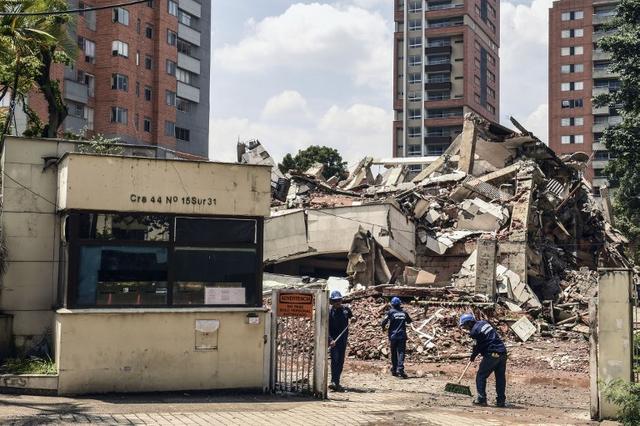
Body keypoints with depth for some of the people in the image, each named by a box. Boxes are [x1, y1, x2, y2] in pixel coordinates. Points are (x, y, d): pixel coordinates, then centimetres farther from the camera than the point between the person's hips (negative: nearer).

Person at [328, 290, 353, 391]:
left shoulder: (346, 309, 5)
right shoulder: (329, 312, -7)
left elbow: (352, 317, 25)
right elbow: (326, 328, -12)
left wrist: (353, 318, 3)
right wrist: (330, 340, -24)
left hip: (343, 339, 4)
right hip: (333, 339, -4)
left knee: (341, 361, 7)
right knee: (335, 359, -15)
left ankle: (337, 382, 14)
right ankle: (334, 381, -20)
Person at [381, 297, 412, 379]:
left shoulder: (390, 312, -4)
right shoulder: (404, 313, 6)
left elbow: (384, 322, -10)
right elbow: (409, 321, 22)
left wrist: (383, 327, 9)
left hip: (393, 336, -1)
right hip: (402, 336, 1)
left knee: (394, 353, 11)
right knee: (401, 353, -5)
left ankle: (394, 370, 17)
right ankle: (400, 368, -23)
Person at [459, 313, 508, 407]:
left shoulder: (475, 331, -9)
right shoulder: (484, 323, 15)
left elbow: (478, 346, -3)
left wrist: (473, 356, 14)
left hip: (492, 355, -8)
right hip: (502, 353, 8)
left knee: (481, 376, 3)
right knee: (500, 377, 12)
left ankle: (481, 399, 0)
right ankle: (501, 400, 15)